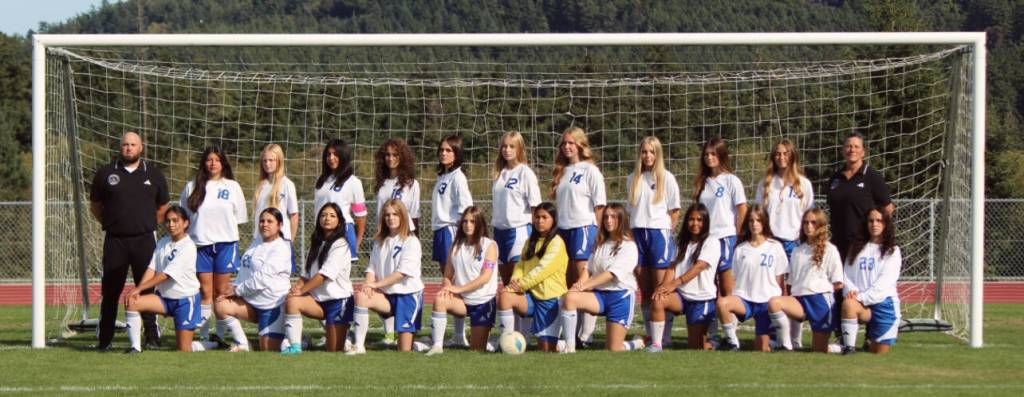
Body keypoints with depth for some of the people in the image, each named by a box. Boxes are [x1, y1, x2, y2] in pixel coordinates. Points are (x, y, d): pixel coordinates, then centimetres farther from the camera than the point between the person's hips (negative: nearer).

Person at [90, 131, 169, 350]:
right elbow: (95, 206, 15)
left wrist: (148, 224, 10)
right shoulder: (106, 173, 6)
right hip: (114, 240, 0)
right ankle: (103, 340, 7)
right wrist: (110, 223, 8)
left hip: (144, 240, 0)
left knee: (147, 289, -1)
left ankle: (152, 338, 4)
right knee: (110, 291, 2)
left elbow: (163, 207, 17)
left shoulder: (153, 174, 8)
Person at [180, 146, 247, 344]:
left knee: (222, 292, 0)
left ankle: (221, 336, 4)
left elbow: (239, 218, 11)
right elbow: (184, 218, 10)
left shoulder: (232, 187, 8)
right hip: (200, 245, 0)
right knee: (205, 292, -1)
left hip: (225, 243, 0)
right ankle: (204, 337, 2)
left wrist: (229, 235, 2)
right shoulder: (192, 187, 9)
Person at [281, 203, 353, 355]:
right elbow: (306, 274, 11)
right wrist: (297, 286, -10)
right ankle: (294, 346, -22)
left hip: (338, 300, -6)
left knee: (334, 349, -4)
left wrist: (300, 291, -17)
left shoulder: (340, 244, -9)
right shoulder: (316, 244, 14)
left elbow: (324, 275, -17)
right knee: (291, 301, -26)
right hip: (319, 300, 6)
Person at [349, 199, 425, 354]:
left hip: (407, 294, -5)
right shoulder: (380, 242, 12)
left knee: (405, 350, -8)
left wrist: (376, 284, -17)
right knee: (361, 296, -29)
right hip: (387, 295, 5)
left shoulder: (411, 242, -7)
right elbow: (372, 268, 7)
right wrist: (368, 285, -15)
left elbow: (403, 272, -15)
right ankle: (359, 346, -25)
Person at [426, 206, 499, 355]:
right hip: (462, 300, 3)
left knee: (477, 349, -4)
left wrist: (459, 288, -19)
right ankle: (437, 346, -28)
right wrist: (447, 287, -17)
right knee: (439, 300, -31)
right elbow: (448, 276, 7)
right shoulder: (456, 246, 7)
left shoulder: (489, 246, -4)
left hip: (483, 302, -3)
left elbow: (485, 277, -14)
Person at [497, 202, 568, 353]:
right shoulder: (531, 241, 15)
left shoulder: (556, 243, -7)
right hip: (532, 295, 6)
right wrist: (515, 280, -13)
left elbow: (542, 269, -16)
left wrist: (521, 285, -18)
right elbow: (521, 265, 9)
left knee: (546, 348, -7)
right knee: (505, 296, -27)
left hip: (550, 297, -6)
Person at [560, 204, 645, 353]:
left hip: (620, 295, -5)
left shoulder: (629, 246, -5)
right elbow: (589, 269, 8)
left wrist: (585, 285, -22)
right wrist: (580, 284, -14)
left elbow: (612, 273, -15)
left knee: (614, 349, -7)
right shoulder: (601, 244, 15)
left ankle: (637, 344, 28)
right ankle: (570, 347, -22)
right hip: (599, 294, 5)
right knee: (570, 298, -27)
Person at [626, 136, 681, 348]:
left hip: (659, 232, -4)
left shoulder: (666, 178, 4)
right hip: (637, 232, 4)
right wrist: (630, 232, 7)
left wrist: (668, 231, -3)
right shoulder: (632, 179, 15)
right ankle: (649, 335, 10)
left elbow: (675, 211, 4)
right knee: (645, 289, 5)